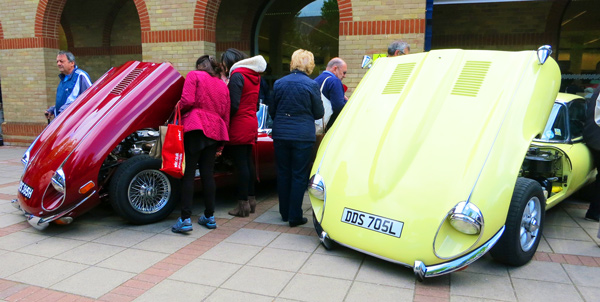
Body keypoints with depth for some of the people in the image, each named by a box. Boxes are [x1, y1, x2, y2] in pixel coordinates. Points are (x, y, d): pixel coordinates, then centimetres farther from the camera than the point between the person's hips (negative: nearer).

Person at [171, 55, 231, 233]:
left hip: (195, 127, -5)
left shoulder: (194, 75, 6)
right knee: (207, 173, 10)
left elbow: (187, 100, -11)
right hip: (215, 131, 5)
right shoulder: (223, 85, 20)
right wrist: (223, 137, 24)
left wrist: (179, 108, 10)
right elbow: (226, 113, 18)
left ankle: (185, 219, -7)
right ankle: (209, 216, 15)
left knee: (188, 173, -4)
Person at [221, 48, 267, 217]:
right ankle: (251, 200, 23)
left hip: (239, 126, -9)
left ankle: (243, 204, 2)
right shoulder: (254, 75, 14)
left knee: (241, 164, -4)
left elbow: (234, 105, -17)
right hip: (252, 123, 9)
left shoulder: (237, 75, -12)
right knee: (248, 162, 15)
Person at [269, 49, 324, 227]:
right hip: (303, 136, -3)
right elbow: (319, 113, 1)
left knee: (283, 173, 14)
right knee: (299, 176, 3)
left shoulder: (279, 83, 4)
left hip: (280, 134, 4)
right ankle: (295, 216, 6)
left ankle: (284, 212, 24)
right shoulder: (311, 85, -7)